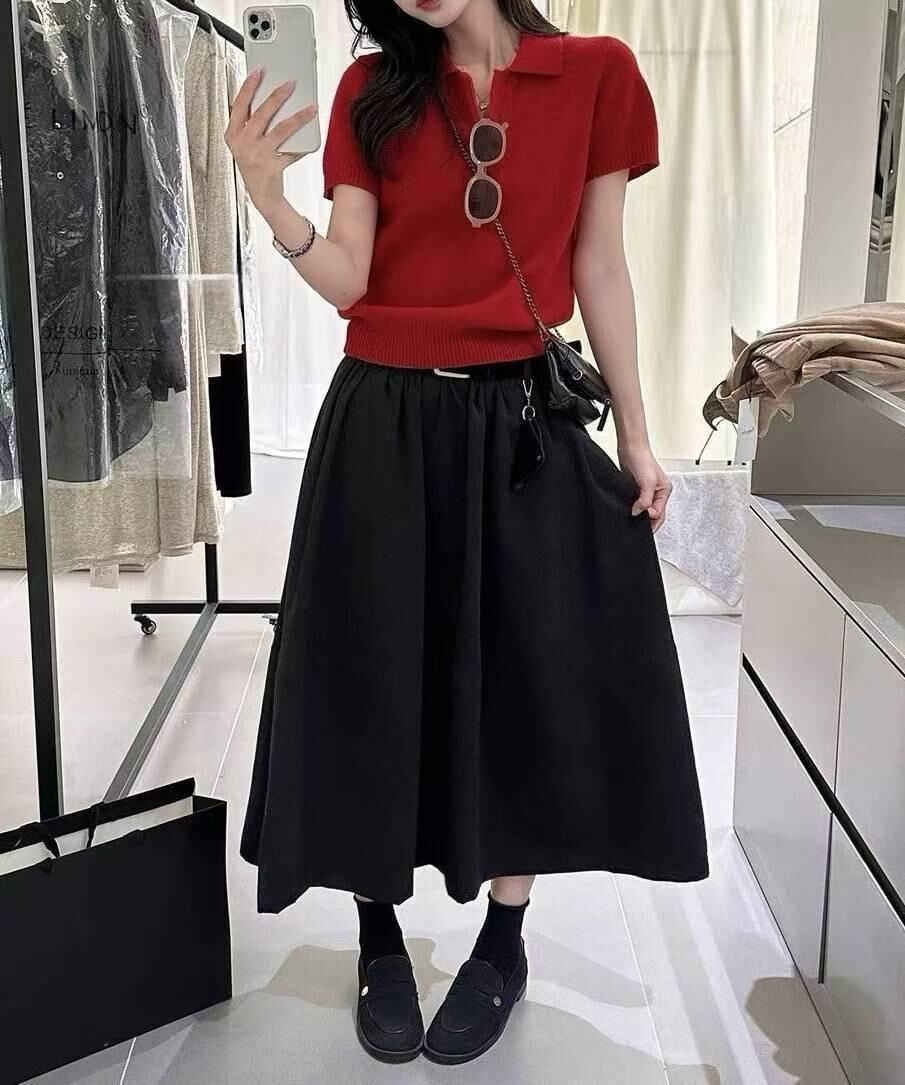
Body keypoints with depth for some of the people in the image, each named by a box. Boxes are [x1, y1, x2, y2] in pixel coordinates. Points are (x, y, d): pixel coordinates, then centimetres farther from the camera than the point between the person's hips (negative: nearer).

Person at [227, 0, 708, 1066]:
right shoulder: (372, 89, 3)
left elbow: (600, 271, 4)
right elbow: (348, 282, -4)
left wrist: (634, 431, 5)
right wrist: (270, 200, -22)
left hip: (523, 423, 0)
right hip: (386, 425, 1)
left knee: (529, 680, 6)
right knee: (380, 679, 5)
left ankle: (504, 940, 27)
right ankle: (380, 934, 26)